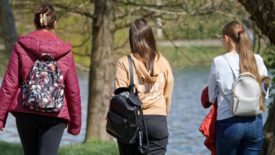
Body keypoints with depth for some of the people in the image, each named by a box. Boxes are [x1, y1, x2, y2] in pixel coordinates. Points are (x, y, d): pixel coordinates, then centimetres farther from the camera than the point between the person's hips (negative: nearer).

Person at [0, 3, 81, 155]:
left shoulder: (21, 46, -2)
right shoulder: (64, 51, -1)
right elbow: (73, 90, 2)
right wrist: (75, 122, 12)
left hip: (25, 112, 2)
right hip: (54, 114, -1)